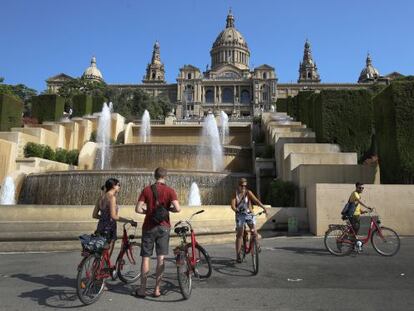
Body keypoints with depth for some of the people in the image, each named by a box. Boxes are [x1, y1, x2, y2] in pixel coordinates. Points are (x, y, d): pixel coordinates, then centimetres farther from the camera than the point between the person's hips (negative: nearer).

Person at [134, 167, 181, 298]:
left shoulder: (147, 190, -2)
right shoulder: (170, 190, -5)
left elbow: (138, 209, -7)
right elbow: (177, 209, -15)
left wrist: (148, 211, 10)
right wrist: (168, 208, 4)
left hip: (148, 227, 1)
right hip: (163, 227, -1)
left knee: (145, 257, 9)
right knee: (161, 258, 6)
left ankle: (142, 289, 15)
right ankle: (157, 289, 10)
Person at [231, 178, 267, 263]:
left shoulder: (248, 192, -3)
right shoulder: (235, 194, 0)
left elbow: (256, 200, -16)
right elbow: (233, 205, -10)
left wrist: (264, 208, -30)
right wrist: (236, 210, -32)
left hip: (249, 214, 0)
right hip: (240, 215, 0)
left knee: (253, 230, -18)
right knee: (240, 234, -2)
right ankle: (238, 255, 4)